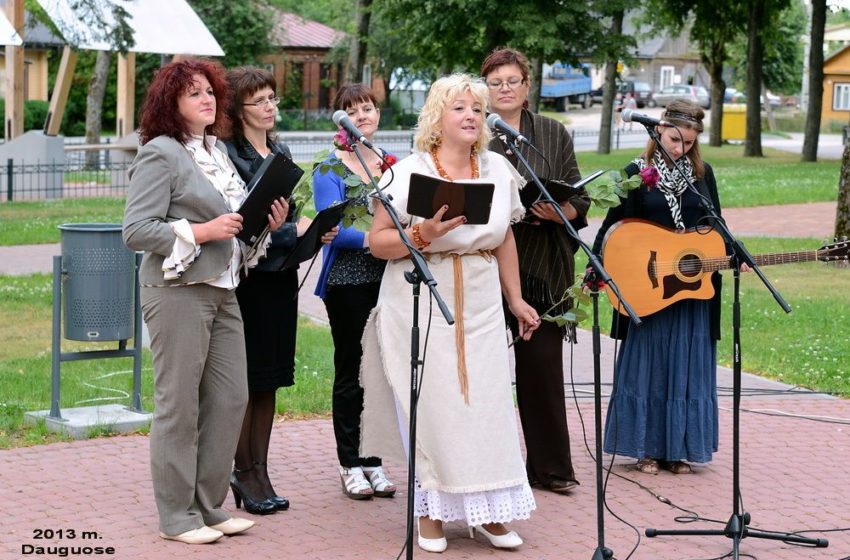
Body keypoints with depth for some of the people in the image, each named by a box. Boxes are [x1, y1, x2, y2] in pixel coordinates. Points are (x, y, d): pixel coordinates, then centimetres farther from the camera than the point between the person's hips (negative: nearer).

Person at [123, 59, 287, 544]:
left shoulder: (218, 152, 17)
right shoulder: (161, 154, -8)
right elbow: (135, 230, -15)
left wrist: (266, 224, 6)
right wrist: (203, 232, -19)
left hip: (222, 290, 8)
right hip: (178, 291, -8)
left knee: (231, 398, 8)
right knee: (179, 405, -2)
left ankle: (209, 507, 19)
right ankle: (176, 517, 7)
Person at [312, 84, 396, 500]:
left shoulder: (393, 165, 12)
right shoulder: (329, 169, -3)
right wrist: (371, 239, -28)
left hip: (388, 279, 4)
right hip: (348, 280, -4)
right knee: (350, 371, 2)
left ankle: (372, 460, 16)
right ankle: (350, 465, 10)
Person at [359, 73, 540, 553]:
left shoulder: (498, 170, 6)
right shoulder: (410, 172, -6)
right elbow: (379, 242, -6)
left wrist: (516, 299, 16)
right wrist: (424, 235, -22)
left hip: (480, 306, 4)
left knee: (488, 403, 0)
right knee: (432, 406, -2)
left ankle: (488, 510, 11)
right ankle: (431, 512, 11)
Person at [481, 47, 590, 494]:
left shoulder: (554, 135, 9)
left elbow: (579, 200, 8)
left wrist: (558, 211, -13)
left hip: (541, 268, 1)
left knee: (542, 364, 1)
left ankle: (550, 465, 10)